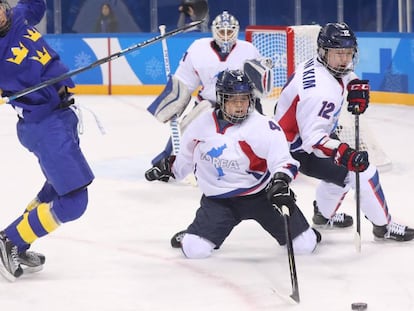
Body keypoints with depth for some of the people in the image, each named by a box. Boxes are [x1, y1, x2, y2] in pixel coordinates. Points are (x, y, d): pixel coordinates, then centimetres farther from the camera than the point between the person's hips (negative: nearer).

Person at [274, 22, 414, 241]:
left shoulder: (322, 64, -5)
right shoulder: (320, 90, -34)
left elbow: (344, 72, 21)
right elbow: (312, 139, -38)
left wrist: (357, 86, 2)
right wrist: (345, 153, -49)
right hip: (300, 149, -10)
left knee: (343, 166, 29)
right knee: (362, 173, -12)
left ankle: (324, 215, 46)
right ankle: (383, 227, 4)